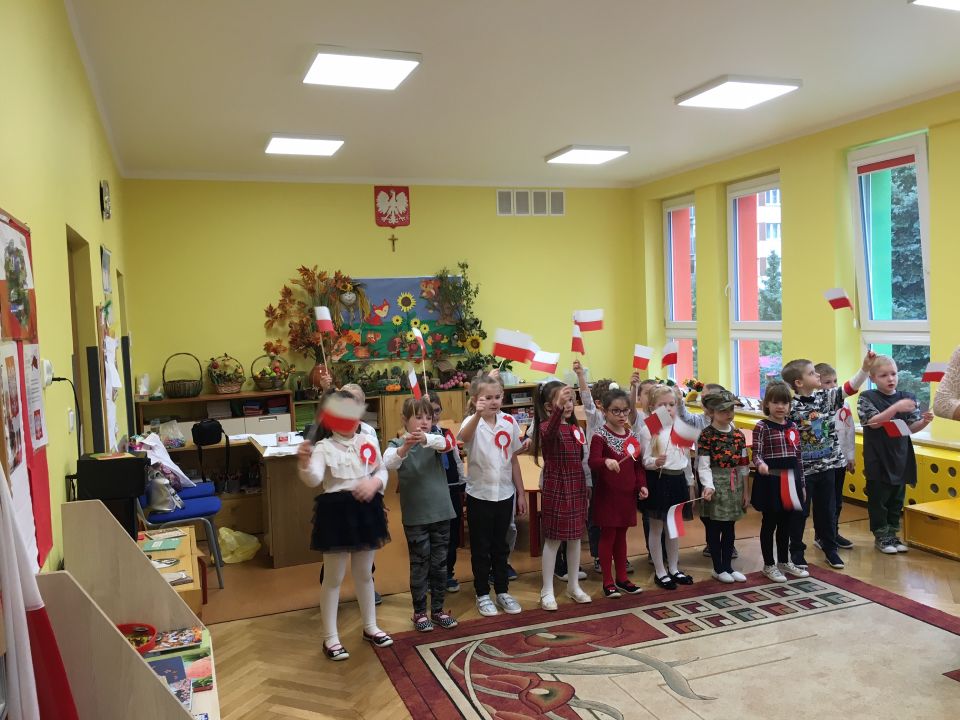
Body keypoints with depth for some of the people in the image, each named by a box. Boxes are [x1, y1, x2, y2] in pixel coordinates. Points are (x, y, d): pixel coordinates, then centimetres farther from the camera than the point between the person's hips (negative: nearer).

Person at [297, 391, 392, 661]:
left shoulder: (368, 442, 4)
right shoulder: (323, 448, -10)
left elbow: (383, 471, 9)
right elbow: (314, 480, -25)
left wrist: (375, 482, -14)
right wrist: (305, 465, -46)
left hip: (366, 509, 5)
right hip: (336, 511, -4)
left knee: (365, 573, 18)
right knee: (334, 577, 6)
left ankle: (370, 627, 35)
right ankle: (330, 637, 19)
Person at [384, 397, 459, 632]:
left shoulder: (434, 439, 0)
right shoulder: (397, 443, -5)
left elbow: (447, 444, -23)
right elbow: (388, 463, -25)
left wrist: (426, 439, -44)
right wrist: (404, 449, -46)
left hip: (441, 512, 3)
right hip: (415, 516, -3)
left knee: (440, 564, 12)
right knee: (419, 565, 7)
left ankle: (438, 609, 26)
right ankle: (419, 612, 22)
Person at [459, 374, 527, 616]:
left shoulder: (509, 422, -2)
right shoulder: (472, 423, -14)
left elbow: (513, 460, 7)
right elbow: (464, 436, -41)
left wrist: (521, 493, 8)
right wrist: (478, 414, -60)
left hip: (505, 494, 4)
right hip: (480, 494, -3)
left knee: (501, 546, 17)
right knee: (480, 547, 10)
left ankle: (502, 591, 31)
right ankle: (482, 594, 25)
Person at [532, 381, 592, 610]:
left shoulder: (575, 428, 8)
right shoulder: (546, 426, -13)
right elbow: (550, 432, -40)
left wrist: (586, 490, 17)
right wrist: (559, 409, -56)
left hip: (576, 489, 7)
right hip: (556, 491, -6)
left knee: (575, 537, 14)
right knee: (553, 540, 2)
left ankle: (573, 586, 28)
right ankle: (547, 591, 14)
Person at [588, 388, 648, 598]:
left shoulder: (632, 436, 7)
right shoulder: (600, 435, -12)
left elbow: (638, 464, 13)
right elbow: (593, 462, -26)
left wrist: (642, 485, 2)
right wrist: (606, 461, -46)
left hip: (627, 494, 6)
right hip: (607, 493, -6)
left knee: (621, 535, 16)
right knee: (608, 536, 3)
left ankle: (621, 578, 27)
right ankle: (608, 582, 14)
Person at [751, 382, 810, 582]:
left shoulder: (793, 427, 8)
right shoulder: (762, 427, -9)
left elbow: (798, 457, 13)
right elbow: (756, 454, -13)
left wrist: (801, 483, 14)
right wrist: (760, 464, -36)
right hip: (771, 479, -6)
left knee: (787, 523, 15)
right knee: (769, 523, 5)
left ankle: (784, 561, 30)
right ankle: (769, 565, 17)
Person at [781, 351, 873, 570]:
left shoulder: (827, 396, 1)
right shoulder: (791, 406, -15)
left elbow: (850, 387, -4)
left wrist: (865, 367, -16)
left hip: (827, 464, 5)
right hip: (802, 468, -5)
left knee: (827, 510, 14)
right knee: (800, 511, 8)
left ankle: (830, 548, 29)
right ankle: (797, 552, 21)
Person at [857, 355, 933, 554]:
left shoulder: (907, 397, 4)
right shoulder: (866, 397, -6)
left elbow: (911, 428, 5)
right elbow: (873, 422, -19)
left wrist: (924, 422, -17)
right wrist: (896, 408, -29)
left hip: (900, 458, 4)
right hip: (877, 460, -4)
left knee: (897, 499, 13)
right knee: (878, 499, 4)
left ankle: (892, 534, 26)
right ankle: (880, 536, 16)